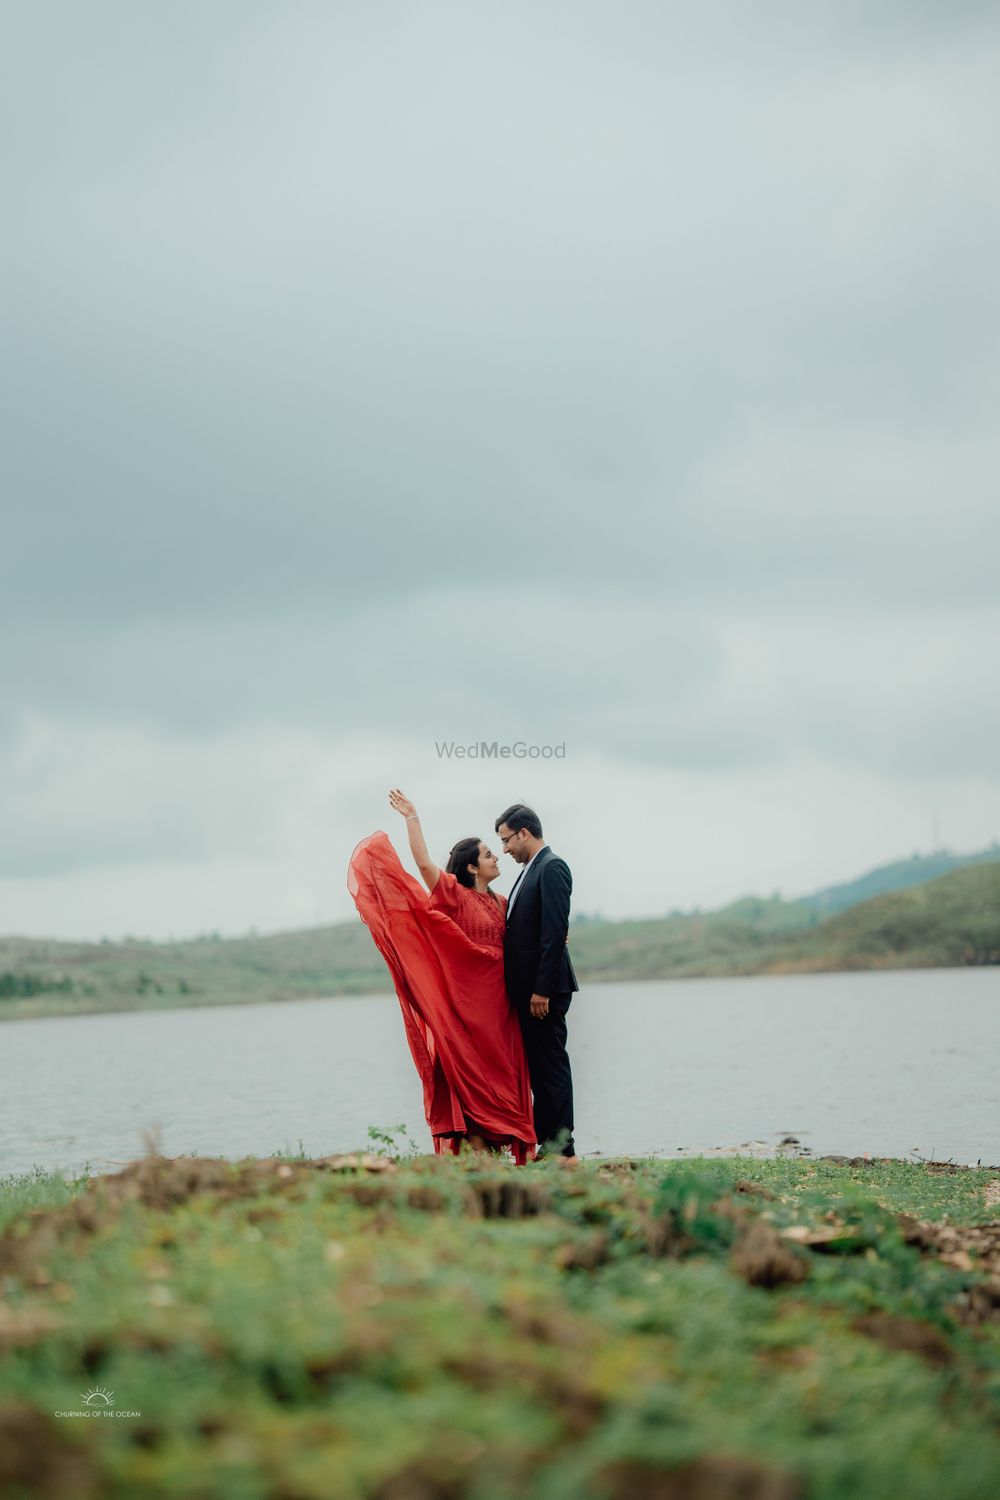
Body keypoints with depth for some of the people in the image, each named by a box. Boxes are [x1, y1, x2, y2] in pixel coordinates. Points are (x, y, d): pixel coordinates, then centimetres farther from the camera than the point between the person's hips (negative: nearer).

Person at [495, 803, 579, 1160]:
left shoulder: (552, 868, -12)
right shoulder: (531, 870, 18)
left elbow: (555, 931, -19)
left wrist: (542, 989, -22)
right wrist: (525, 989, 14)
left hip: (545, 985, -10)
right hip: (528, 987, 10)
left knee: (551, 1066, -6)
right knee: (539, 1067, 11)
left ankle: (563, 1150, -3)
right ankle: (547, 1143, 15)